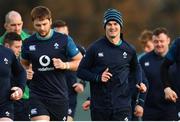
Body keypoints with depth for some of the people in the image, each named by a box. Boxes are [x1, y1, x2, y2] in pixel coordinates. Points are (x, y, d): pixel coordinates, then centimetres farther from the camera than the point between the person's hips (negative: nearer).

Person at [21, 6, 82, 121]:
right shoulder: (28, 43, 4)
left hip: (59, 96, 0)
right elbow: (24, 64, 21)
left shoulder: (64, 40, -2)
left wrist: (65, 65, -14)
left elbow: (80, 62, 3)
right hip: (37, 96, 0)